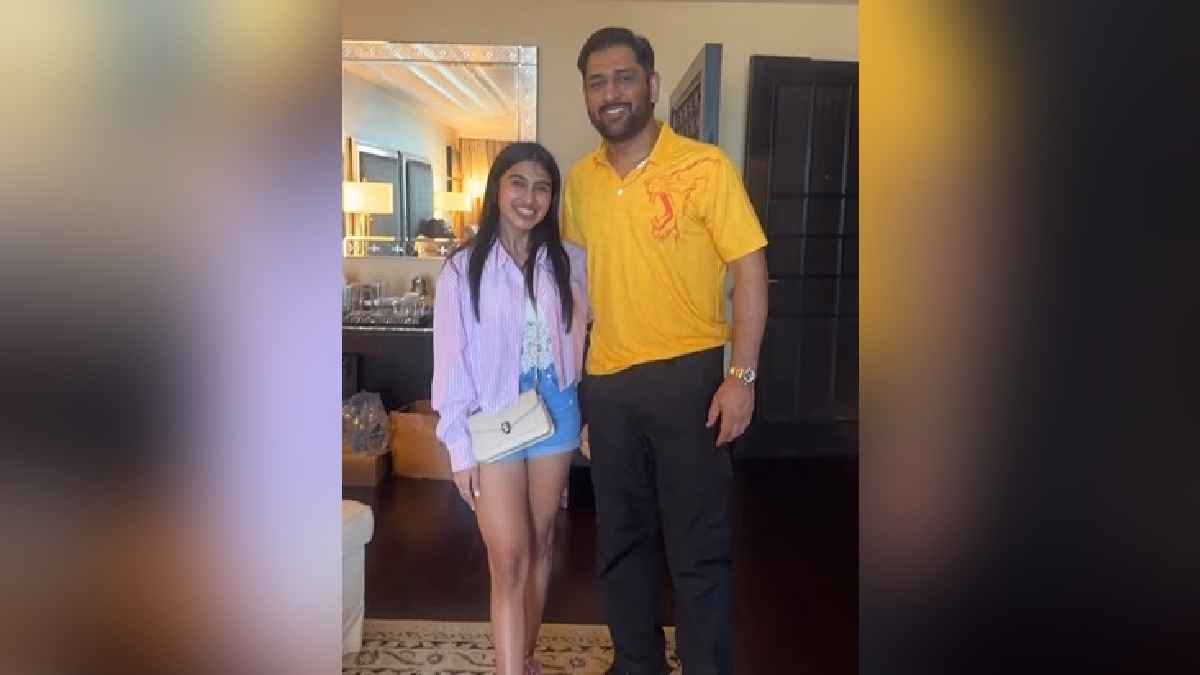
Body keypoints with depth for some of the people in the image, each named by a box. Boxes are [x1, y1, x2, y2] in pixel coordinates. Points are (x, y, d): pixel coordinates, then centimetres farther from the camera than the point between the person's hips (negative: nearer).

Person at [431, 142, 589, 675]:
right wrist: (459, 447, -8)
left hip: (555, 416, 4)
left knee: (540, 546, 16)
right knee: (509, 562, -3)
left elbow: (581, 342, 8)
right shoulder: (464, 268, -8)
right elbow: (452, 361, -7)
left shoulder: (570, 262, 0)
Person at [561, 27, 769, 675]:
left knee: (698, 546, 3)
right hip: (606, 381, 5)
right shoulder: (580, 180, 7)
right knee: (621, 538, 16)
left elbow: (750, 270, -9)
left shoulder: (704, 167, -8)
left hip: (687, 376, -5)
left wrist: (742, 375, -15)